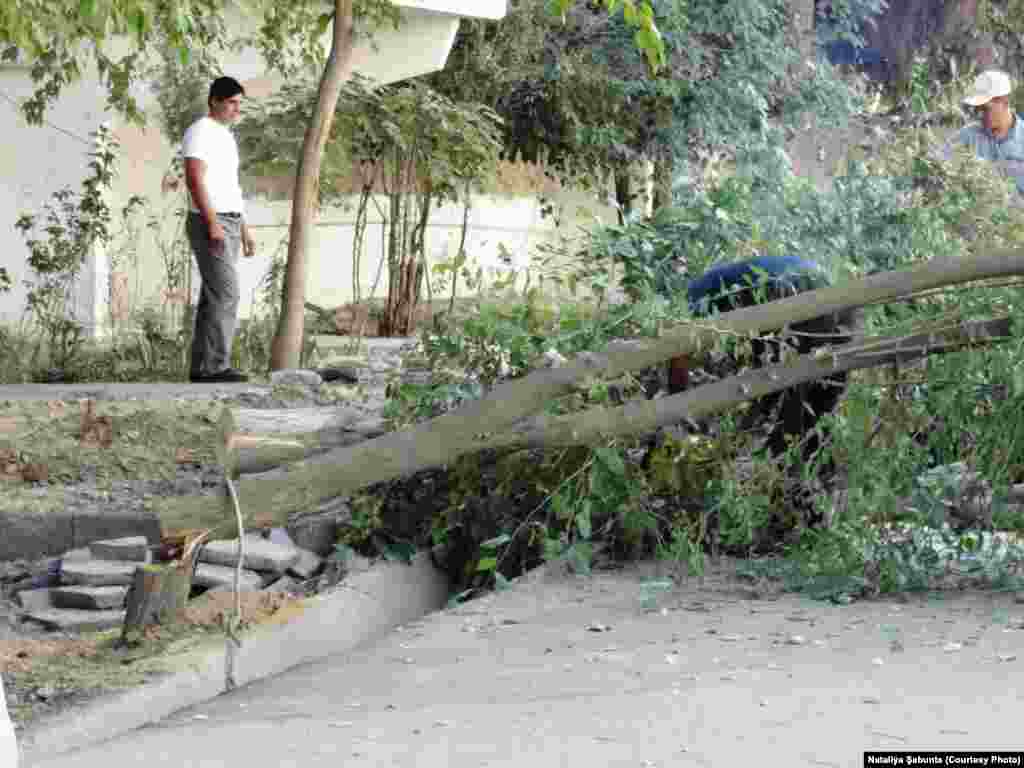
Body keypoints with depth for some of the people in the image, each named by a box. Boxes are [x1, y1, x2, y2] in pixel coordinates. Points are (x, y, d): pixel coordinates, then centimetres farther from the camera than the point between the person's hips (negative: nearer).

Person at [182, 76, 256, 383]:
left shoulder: (226, 136, 19)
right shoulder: (200, 132, -12)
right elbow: (195, 180, -21)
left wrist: (243, 228, 21)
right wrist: (212, 224, -27)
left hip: (227, 225, 10)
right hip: (210, 225, -10)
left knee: (214, 297, 7)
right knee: (225, 295, -14)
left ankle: (203, 367, 9)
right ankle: (215, 366, -14)